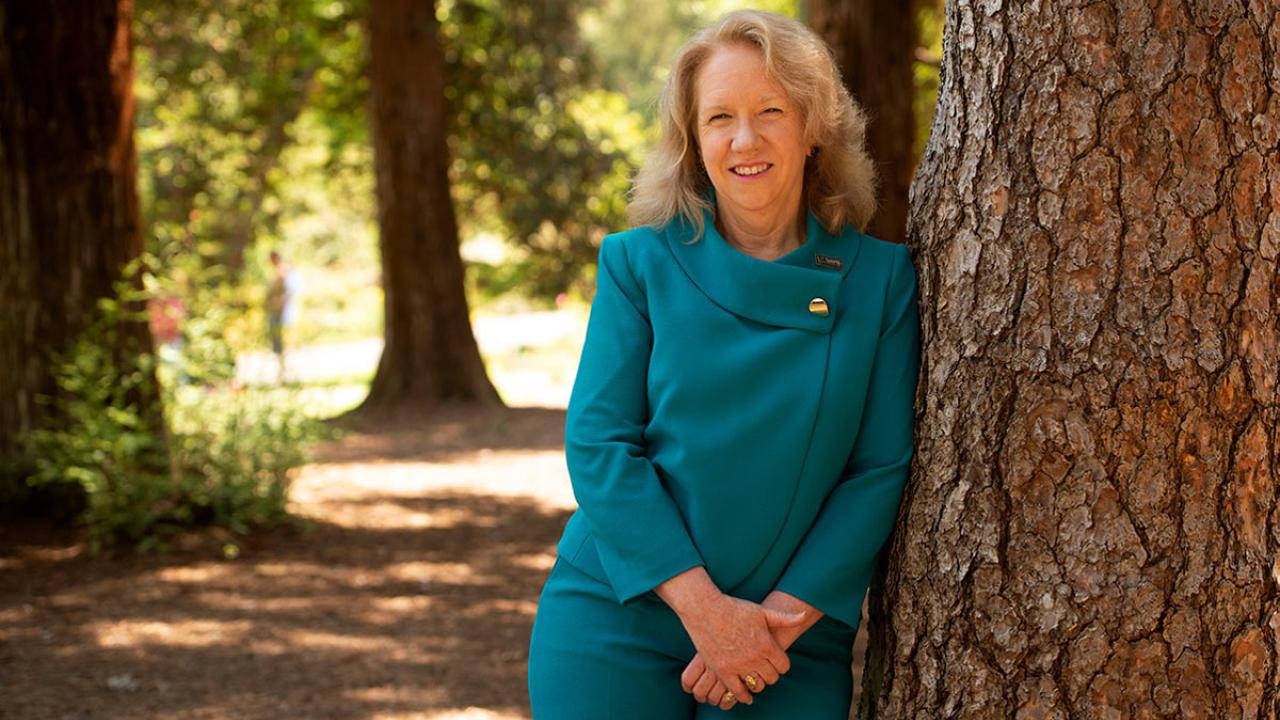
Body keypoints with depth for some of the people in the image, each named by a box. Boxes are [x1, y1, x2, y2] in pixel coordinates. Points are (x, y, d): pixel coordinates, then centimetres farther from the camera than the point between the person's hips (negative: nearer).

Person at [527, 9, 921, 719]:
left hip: (793, 641, 0)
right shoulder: (640, 263, -1)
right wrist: (704, 608, -15)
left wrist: (782, 619, -11)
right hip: (615, 629, 0)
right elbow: (597, 442, -7)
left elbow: (882, 468, -2)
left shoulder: (881, 278, 0)